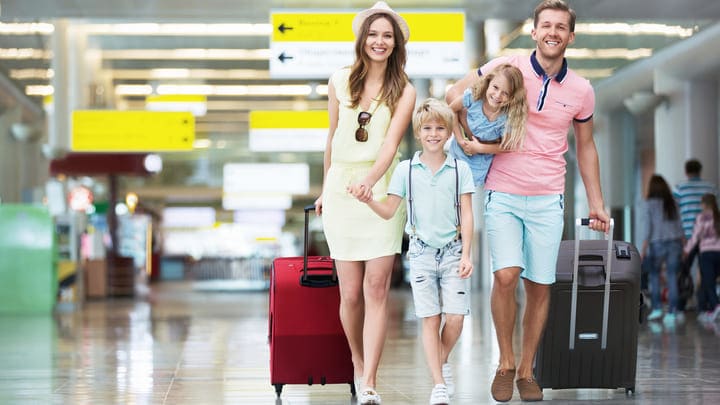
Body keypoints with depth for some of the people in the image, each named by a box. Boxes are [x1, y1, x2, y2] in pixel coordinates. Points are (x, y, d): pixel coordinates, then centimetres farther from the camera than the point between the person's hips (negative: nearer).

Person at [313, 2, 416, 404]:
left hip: (381, 192, -2)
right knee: (351, 293, 1)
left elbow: (391, 143, -12)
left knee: (376, 288, -10)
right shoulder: (340, 81, 8)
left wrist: (370, 179, -30)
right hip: (341, 191, 2)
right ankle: (359, 367, 24)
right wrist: (325, 189, 21)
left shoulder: (404, 92, 1)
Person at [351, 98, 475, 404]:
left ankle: (442, 362, 23)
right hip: (422, 252, 0)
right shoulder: (406, 170, 3)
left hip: (453, 250, 0)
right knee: (430, 319, -1)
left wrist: (466, 254, -6)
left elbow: (466, 215, 1)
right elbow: (389, 211, 2)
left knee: (455, 318, -6)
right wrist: (368, 200, -18)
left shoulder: (460, 169, 2)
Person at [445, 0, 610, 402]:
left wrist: (596, 203, 15)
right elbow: (455, 94, 8)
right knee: (506, 275, -17)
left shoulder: (581, 91, 4)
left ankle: (527, 370, 19)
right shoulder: (506, 67, -4)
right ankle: (505, 363, 3)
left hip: (548, 200, 2)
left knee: (540, 286, 4)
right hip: (503, 194, -2)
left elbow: (585, 146, 16)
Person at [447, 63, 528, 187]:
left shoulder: (508, 119, -28)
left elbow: (505, 146, -13)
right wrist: (460, 139, -12)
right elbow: (451, 110, -8)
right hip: (459, 152, 2)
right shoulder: (473, 96, -25)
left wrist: (479, 148, -19)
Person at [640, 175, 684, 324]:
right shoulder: (672, 203, 7)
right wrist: (682, 247, 13)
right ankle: (671, 313, -1)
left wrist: (643, 249, -6)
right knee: (672, 278, 3)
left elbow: (648, 228, -9)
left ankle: (657, 308, 6)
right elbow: (679, 226, 7)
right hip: (674, 243, 3)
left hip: (657, 244, -3)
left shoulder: (650, 203, -5)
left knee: (654, 275, 14)